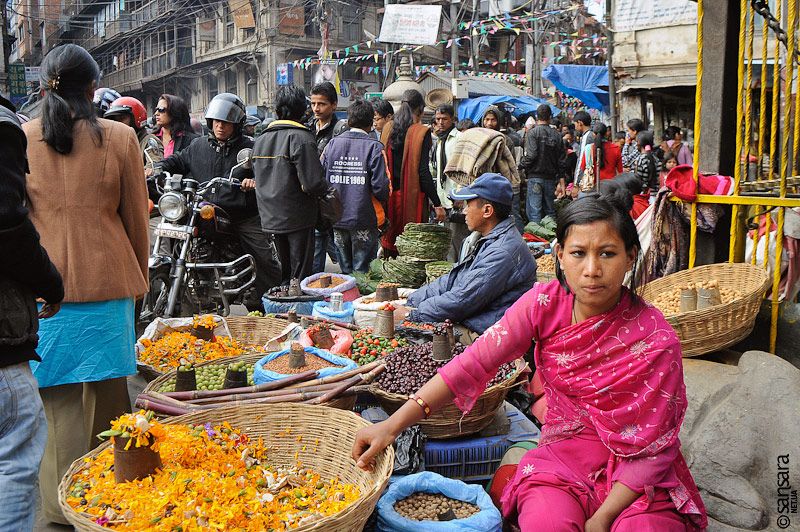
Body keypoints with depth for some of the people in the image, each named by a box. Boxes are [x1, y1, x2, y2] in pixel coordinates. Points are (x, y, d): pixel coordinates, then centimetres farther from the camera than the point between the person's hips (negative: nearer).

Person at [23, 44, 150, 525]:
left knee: (58, 399, 8)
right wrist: (138, 279, 15)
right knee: (108, 391, 11)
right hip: (107, 282, 0)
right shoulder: (120, 138, -2)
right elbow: (136, 218, 3)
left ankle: (64, 504, 16)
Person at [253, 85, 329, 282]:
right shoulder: (301, 138, -15)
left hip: (271, 218, 7)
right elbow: (313, 182, -22)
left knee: (284, 273, 17)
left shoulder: (260, 140, 9)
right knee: (300, 276, 0)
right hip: (298, 218, -7)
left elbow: (259, 179, 12)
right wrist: (324, 188, -2)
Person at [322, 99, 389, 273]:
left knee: (345, 270, 16)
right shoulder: (374, 147, -10)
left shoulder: (332, 144, 1)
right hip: (364, 220, -4)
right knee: (361, 271, 5)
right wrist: (383, 201, 6)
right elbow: (380, 185, -15)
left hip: (337, 219, 4)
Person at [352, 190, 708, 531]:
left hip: (638, 478, -1)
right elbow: (475, 362, -17)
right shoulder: (545, 304, -12)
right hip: (562, 456, 1)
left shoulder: (656, 341, -19)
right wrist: (394, 425, -25)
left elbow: (649, 450, -14)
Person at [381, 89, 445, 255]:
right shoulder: (421, 132, -9)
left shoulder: (389, 130, 6)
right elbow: (423, 172, -14)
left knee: (390, 244, 11)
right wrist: (437, 204, -10)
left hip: (390, 196, 5)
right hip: (413, 197, -5)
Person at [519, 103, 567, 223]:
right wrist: (562, 181, 15)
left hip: (535, 177, -5)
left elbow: (530, 155, -18)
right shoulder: (556, 135, 8)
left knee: (534, 210, -6)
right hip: (551, 178, 5)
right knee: (550, 210, 13)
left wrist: (520, 167, -3)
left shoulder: (532, 133, -6)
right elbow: (562, 160, 9)